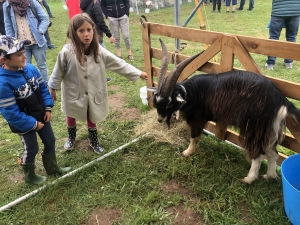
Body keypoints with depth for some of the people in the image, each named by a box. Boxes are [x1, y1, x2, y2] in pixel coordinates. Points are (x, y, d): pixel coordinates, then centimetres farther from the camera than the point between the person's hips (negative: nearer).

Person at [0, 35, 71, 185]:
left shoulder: (30, 69, -11)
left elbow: (43, 88, 3)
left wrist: (48, 108, -5)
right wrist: (32, 124, -19)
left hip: (41, 116, 6)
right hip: (24, 124, -6)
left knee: (50, 141, 19)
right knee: (31, 149, 13)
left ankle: (52, 168, 44)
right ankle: (30, 176, 41)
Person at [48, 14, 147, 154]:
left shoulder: (99, 51, -17)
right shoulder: (67, 52, -23)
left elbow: (119, 64, -12)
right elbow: (58, 72, -9)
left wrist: (138, 73, -12)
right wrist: (52, 88, 1)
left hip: (94, 94, 2)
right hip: (74, 93, -1)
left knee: (92, 117, 20)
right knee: (71, 115, 22)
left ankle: (94, 140, 45)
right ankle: (71, 137, 51)